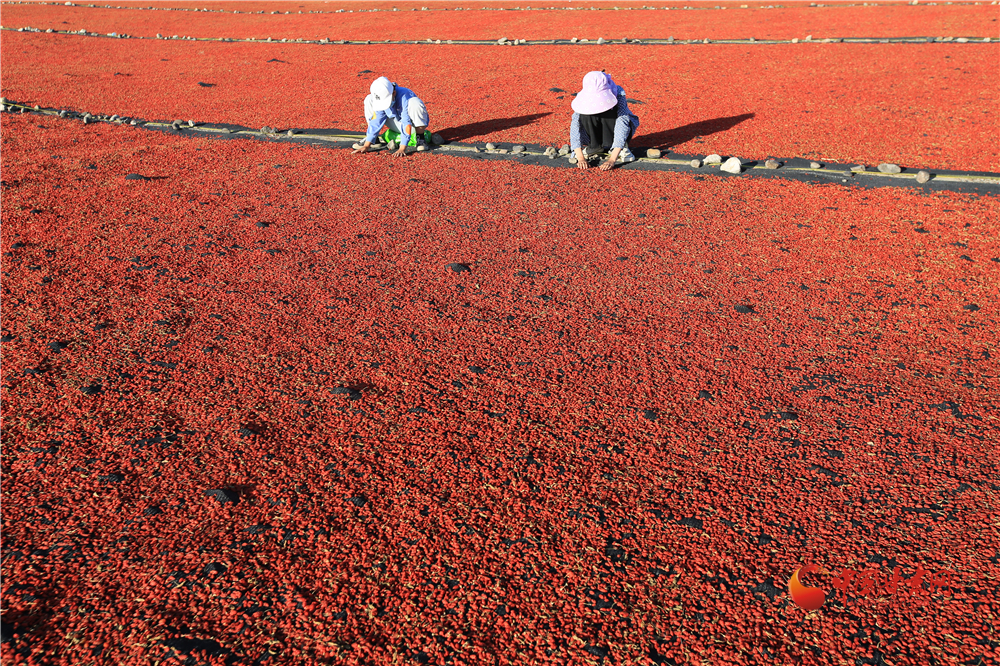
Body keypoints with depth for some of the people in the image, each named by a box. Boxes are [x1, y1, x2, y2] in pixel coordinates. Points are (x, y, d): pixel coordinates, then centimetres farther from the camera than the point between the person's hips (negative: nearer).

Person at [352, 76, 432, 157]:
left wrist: (402, 149, -44)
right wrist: (366, 146, -17)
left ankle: (421, 139, -20)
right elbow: (376, 122, -11)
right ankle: (375, 139, -1)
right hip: (399, 125, 5)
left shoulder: (404, 97, -33)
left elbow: (406, 124, -38)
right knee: (369, 100, -7)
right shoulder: (381, 99, -15)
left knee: (414, 103, -37)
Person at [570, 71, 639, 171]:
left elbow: (623, 125, -39)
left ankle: (621, 148, -16)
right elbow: (575, 126, -30)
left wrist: (612, 159, -49)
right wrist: (580, 157, -42)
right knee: (584, 114, -28)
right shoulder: (583, 97, -24)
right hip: (596, 133, 2)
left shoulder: (619, 94, -30)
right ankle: (595, 145, -9)